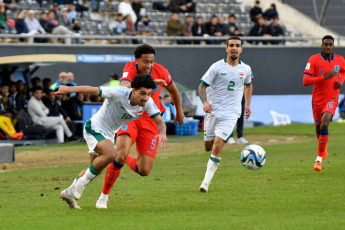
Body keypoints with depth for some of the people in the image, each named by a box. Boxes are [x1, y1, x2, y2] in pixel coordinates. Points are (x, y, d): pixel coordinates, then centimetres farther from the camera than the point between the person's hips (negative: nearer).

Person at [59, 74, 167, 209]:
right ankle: (82, 182, -14)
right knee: (111, 154, -31)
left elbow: (159, 121, -14)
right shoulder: (119, 93, -31)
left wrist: (162, 133, -36)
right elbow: (93, 90, -25)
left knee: (96, 169, 16)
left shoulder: (147, 103, -14)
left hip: (109, 134, 8)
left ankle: (70, 192, 34)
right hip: (94, 127, -8)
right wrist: (69, 89, -26)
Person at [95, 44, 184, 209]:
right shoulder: (130, 69, -17)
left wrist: (179, 111, 28)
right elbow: (124, 88, -40)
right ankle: (104, 196, -7)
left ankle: (124, 158, 32)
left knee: (144, 171, -6)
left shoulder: (160, 71, -8)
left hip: (150, 121, 3)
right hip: (129, 117, -3)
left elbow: (173, 90, 14)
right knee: (120, 155, -28)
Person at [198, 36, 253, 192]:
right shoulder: (217, 67, -4)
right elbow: (202, 86, -2)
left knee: (218, 145, -17)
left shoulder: (245, 69, 6)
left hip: (231, 113, 0)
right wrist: (204, 102, -20)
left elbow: (248, 85, 27)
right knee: (208, 146, 5)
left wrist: (248, 105, 21)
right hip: (213, 111, 0)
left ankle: (206, 181, -13)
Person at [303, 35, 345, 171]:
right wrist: (325, 77, -26)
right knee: (318, 128, 15)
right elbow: (305, 81, -18)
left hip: (331, 99, -1)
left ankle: (319, 159, -18)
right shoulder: (314, 60, -10)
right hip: (317, 99, 1)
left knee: (324, 125, -23)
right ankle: (323, 147, 52)